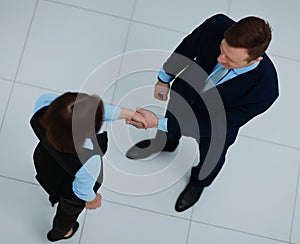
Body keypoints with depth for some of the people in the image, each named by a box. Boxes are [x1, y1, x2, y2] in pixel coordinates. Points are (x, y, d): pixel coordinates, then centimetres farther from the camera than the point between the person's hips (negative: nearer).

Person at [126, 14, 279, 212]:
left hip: (218, 119, -2)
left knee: (211, 156, 29)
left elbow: (213, 127, -34)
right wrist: (164, 78, 1)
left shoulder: (265, 89, -45)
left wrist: (158, 123, -37)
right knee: (173, 116, 34)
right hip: (185, 89, 3)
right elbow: (188, 46, -13)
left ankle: (199, 182, 65)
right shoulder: (217, 25, -38)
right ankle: (164, 144, 71)